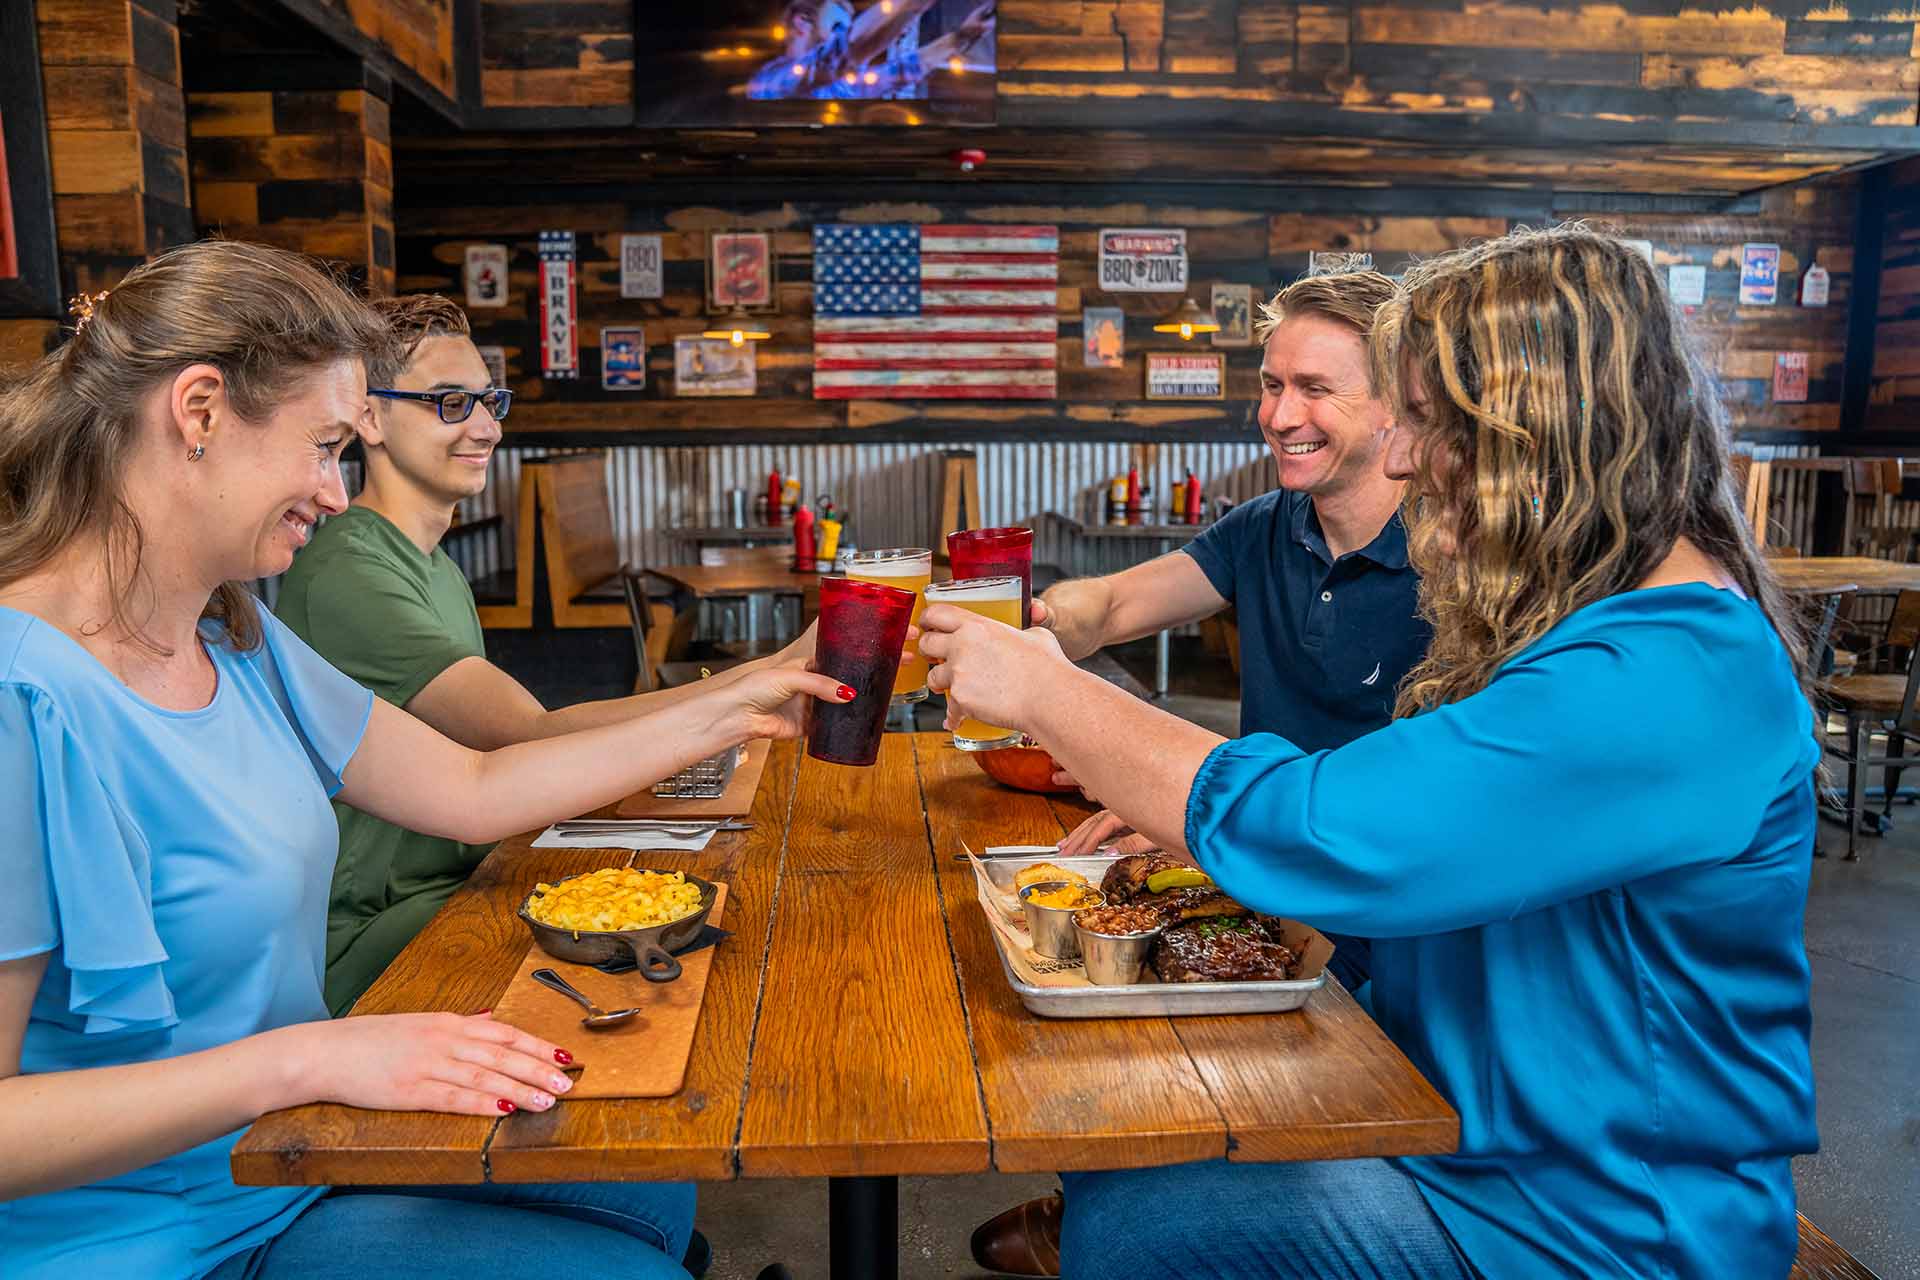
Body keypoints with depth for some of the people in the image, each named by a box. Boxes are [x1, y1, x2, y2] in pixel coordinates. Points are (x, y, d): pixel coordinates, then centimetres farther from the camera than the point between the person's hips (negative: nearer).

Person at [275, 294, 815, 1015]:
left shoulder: (437, 567, 16)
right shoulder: (346, 573, -19)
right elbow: (529, 738, -29)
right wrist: (766, 683, -36)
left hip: (458, 887, 9)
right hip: (370, 943, -9)